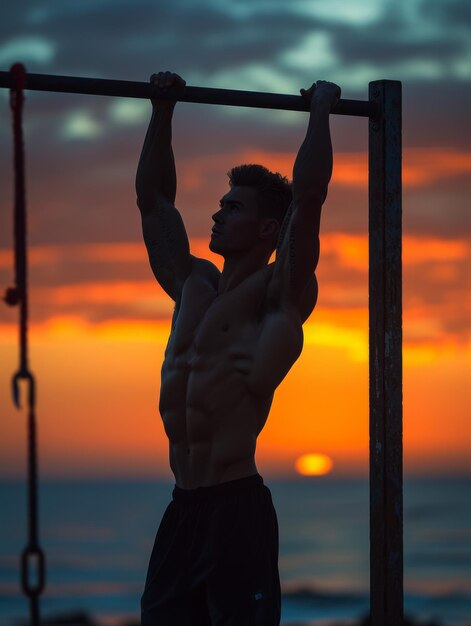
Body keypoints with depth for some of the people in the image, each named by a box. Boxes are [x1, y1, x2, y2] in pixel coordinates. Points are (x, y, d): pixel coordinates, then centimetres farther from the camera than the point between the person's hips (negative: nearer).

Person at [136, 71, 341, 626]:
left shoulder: (277, 292, -2)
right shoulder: (193, 285, 17)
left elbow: (308, 195, -13)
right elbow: (152, 197, 23)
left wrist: (320, 112, -3)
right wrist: (162, 112, 25)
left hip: (236, 509, -7)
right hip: (181, 510, 7)